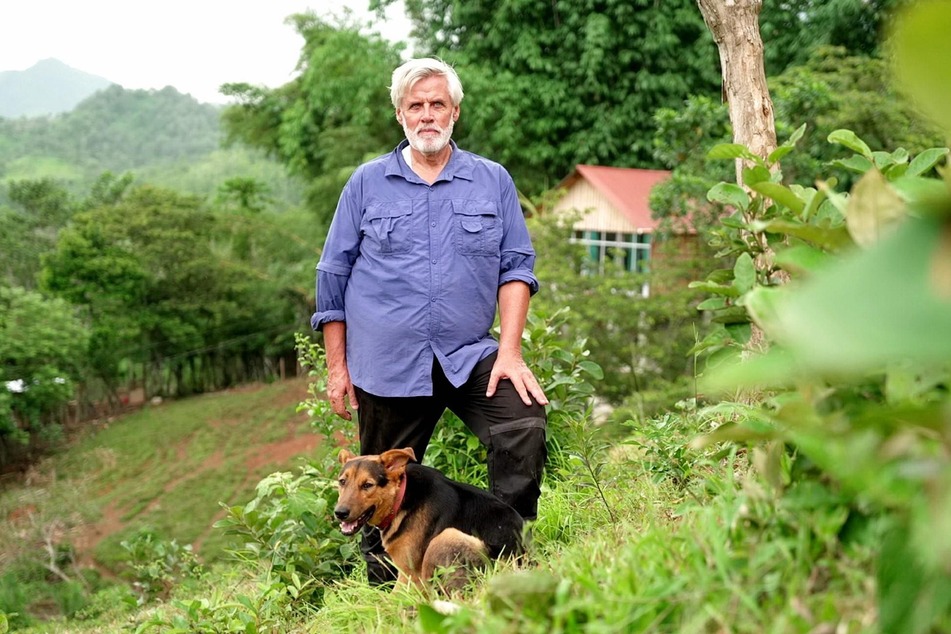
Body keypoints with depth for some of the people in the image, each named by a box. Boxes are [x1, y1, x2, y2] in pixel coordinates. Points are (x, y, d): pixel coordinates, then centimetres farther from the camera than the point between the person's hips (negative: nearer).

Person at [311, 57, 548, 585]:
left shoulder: (492, 181, 8)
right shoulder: (367, 183, 7)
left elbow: (516, 266, 5)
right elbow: (333, 278, 9)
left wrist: (510, 352, -7)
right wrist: (337, 368, 5)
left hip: (472, 357, 0)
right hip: (387, 364, 0)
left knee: (526, 421, -23)